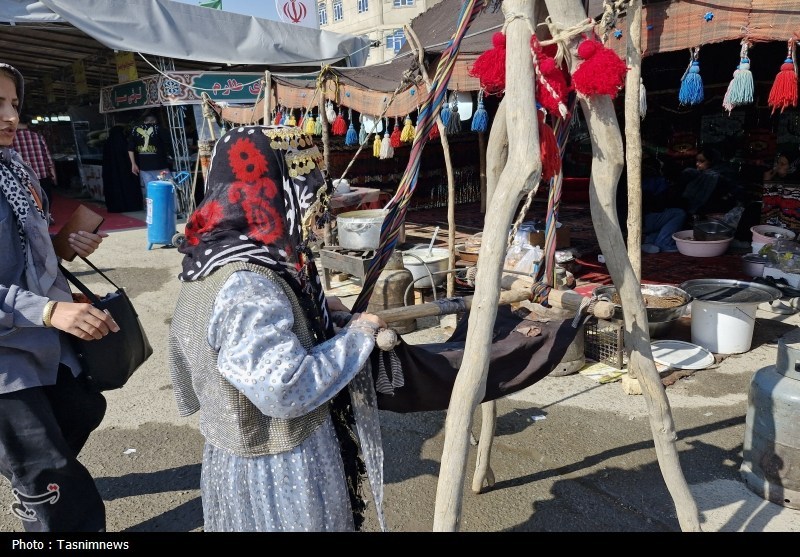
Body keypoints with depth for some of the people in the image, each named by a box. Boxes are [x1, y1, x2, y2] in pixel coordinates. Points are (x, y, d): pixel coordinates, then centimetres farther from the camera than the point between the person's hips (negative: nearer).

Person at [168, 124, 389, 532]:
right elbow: (287, 390, -33)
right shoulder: (245, 285, -31)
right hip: (277, 470, -9)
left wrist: (316, 307, 5)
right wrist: (358, 335, -22)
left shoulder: (211, 259, -1)